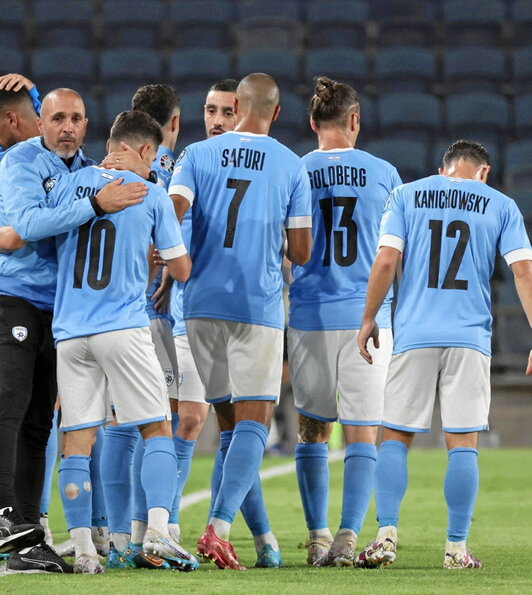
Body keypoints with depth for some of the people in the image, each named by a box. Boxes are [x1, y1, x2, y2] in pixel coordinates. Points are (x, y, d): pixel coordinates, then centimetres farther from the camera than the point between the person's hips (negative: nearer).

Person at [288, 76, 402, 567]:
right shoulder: (383, 173, 1)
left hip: (309, 318, 1)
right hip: (367, 317, -1)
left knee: (312, 430, 11)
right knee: (362, 434, 1)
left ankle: (318, 537, 10)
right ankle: (348, 536, -10)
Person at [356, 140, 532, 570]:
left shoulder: (406, 196, 9)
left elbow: (386, 260, 0)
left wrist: (369, 319, 8)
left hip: (414, 336, 1)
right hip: (470, 339, 0)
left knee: (395, 438, 7)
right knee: (463, 444, 1)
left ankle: (386, 535, -4)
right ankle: (457, 547, -1)